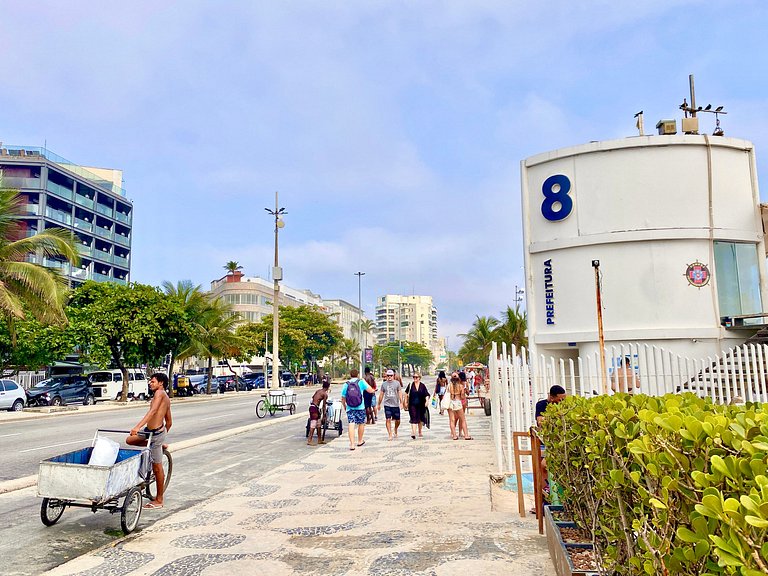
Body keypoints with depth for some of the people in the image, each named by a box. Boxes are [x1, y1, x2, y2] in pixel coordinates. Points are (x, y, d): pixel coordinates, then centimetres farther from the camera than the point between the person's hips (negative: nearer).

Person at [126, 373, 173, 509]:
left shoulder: (159, 393, -12)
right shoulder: (166, 399, 15)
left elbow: (152, 411, -27)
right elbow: (169, 422, 19)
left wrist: (137, 427, -35)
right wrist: (163, 435, 29)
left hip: (156, 433, -9)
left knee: (157, 468, 1)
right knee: (129, 440, 20)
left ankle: (159, 501, 11)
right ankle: (159, 445, 20)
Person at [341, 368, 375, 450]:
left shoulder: (346, 384, 4)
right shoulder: (361, 382, -2)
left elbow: (343, 398, 6)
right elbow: (370, 390, -4)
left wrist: (344, 406, 22)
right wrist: (373, 389, 19)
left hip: (349, 408, 1)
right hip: (360, 407, -1)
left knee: (351, 425, -3)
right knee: (361, 423, 17)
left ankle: (352, 444, -11)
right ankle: (360, 441, 31)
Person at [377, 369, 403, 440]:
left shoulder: (397, 383, 1)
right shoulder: (384, 384, 6)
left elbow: (400, 393, -1)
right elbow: (381, 394, 13)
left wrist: (401, 402, -11)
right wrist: (379, 404, 15)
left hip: (396, 405, 0)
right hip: (387, 405, 0)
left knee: (397, 420, 8)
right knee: (388, 420, -8)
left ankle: (395, 431, 36)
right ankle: (390, 435, -2)